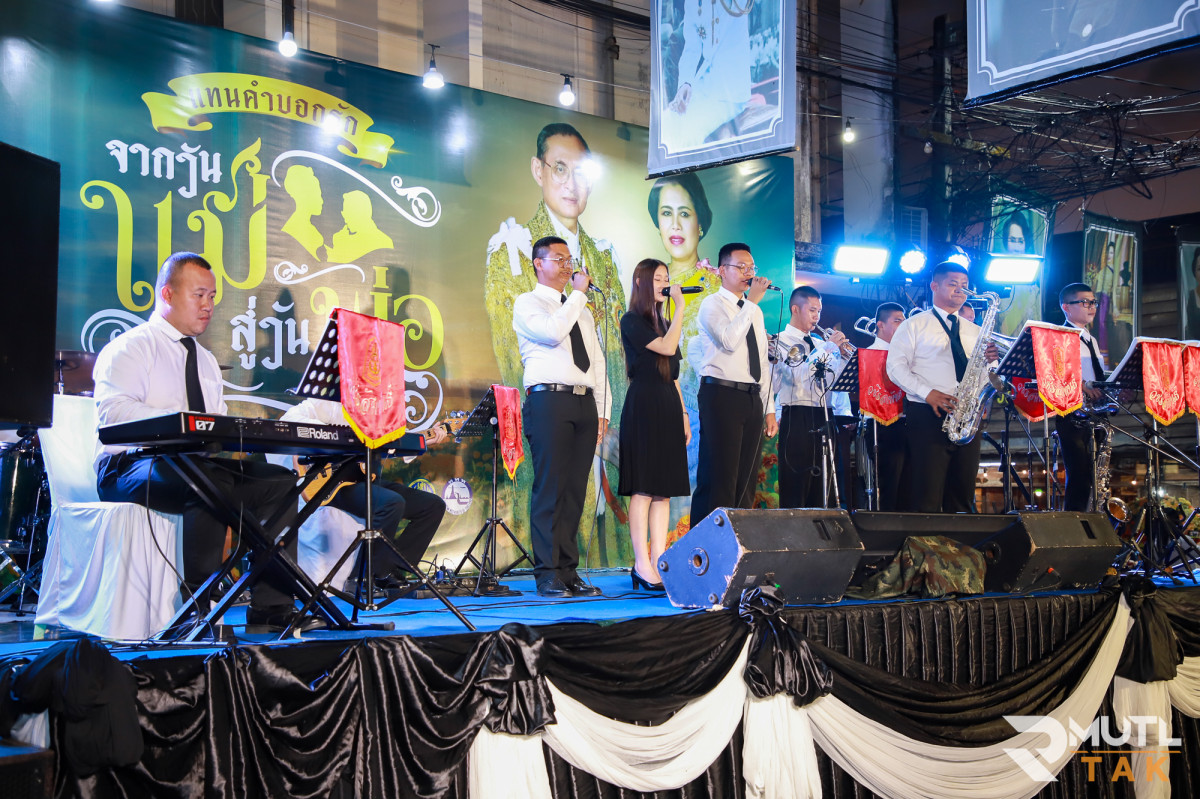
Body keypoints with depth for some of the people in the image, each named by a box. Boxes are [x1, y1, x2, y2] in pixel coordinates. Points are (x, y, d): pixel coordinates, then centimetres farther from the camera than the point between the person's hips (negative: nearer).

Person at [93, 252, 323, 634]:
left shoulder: (206, 361, 26)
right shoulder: (130, 348, 1)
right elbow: (112, 410, -17)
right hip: (131, 468, -7)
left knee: (279, 480, -14)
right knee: (211, 481, -37)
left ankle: (271, 608, -19)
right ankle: (196, 607, -33)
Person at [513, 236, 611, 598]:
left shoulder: (580, 310, 26)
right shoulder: (527, 303, 5)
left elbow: (597, 361, 22)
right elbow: (553, 332, -16)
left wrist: (603, 411, 12)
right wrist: (579, 293, -6)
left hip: (584, 404, 6)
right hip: (549, 401, -6)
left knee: (575, 491, 4)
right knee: (549, 490, -8)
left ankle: (569, 571, 7)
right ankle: (548, 575, -6)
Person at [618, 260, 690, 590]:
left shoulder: (663, 323, 20)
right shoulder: (632, 321, -4)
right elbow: (667, 347, -17)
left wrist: (683, 413, 15)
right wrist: (681, 306, -11)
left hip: (668, 408, 8)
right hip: (643, 407, -8)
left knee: (664, 490, 4)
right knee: (643, 489, -8)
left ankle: (659, 561, 5)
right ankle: (642, 566, -7)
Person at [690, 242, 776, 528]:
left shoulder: (754, 311, 21)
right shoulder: (712, 305, -1)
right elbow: (729, 341, -21)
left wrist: (769, 409, 16)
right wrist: (752, 301, -16)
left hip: (752, 398, 7)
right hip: (722, 395, -7)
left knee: (745, 480, 6)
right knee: (718, 478, -11)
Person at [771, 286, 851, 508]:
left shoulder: (819, 343, 19)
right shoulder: (783, 340, -1)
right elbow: (798, 375, -17)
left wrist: (843, 355, -1)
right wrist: (829, 347, -14)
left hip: (823, 417, 7)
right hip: (797, 417, -6)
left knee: (819, 486, 7)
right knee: (795, 487, -7)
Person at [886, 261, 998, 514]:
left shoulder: (975, 331, 21)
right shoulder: (915, 325, 6)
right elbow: (895, 366, -4)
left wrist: (990, 361, -5)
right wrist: (927, 393, -16)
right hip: (928, 416, -5)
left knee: (963, 497, 4)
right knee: (928, 497, -10)